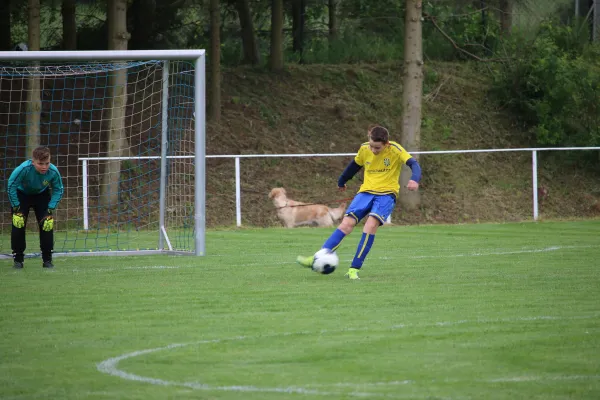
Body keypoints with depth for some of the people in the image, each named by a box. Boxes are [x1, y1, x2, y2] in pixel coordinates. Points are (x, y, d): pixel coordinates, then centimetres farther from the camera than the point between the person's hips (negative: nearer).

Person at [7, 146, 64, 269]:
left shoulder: (53, 171, -30)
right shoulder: (24, 169, -38)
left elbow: (58, 190, -12)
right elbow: (11, 185, -24)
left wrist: (51, 208, -18)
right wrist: (16, 206, -21)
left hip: (42, 195, 2)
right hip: (21, 194, -2)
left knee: (47, 224, -8)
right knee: (18, 223, -12)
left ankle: (47, 260, 5)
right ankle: (18, 259, 1)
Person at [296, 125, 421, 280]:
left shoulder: (395, 150, -12)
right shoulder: (364, 149, 0)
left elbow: (413, 164, -22)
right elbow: (354, 165, 19)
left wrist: (414, 180, -43)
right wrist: (341, 181, 32)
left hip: (386, 193, -4)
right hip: (366, 191, 4)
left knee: (371, 224, -27)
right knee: (347, 223, -14)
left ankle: (354, 269, -23)